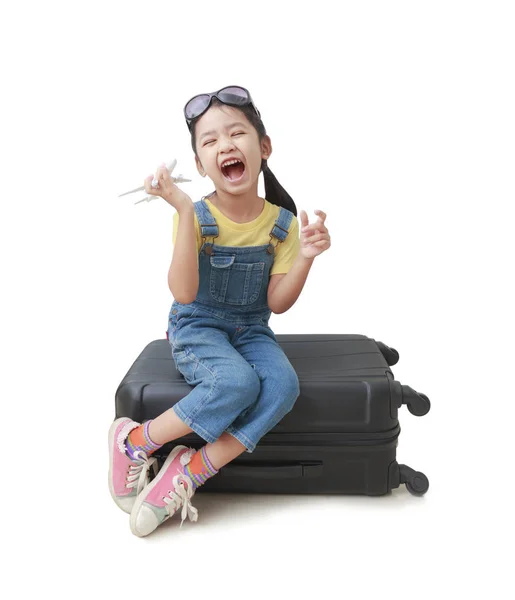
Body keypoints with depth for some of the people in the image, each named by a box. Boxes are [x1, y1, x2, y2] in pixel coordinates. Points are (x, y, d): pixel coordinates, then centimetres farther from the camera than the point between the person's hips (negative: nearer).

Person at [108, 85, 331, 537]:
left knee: (284, 385, -26)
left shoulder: (282, 223, -3)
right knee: (237, 381, -33)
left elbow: (277, 303, -3)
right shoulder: (196, 217, -11)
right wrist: (185, 212, -29)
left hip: (251, 330, 4)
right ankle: (135, 443, -12)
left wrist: (305, 256, -20)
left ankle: (191, 471, -18)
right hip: (197, 327, -3)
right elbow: (184, 293, -24)